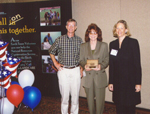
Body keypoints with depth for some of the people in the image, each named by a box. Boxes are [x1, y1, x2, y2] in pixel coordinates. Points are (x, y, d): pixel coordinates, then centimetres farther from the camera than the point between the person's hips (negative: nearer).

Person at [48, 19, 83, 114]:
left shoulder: (79, 40, 4)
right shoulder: (60, 40, 0)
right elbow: (51, 52, 14)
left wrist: (82, 68, 5)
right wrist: (55, 63, 5)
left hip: (76, 71, 1)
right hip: (63, 70, -1)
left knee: (75, 94, 5)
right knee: (64, 95, 5)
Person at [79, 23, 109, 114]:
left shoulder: (104, 45, 5)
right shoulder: (83, 46, 10)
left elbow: (107, 60, 3)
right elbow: (81, 60, 10)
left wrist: (101, 66, -16)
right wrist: (84, 65, -12)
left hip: (100, 76, -1)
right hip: (88, 76, 2)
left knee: (100, 99, 0)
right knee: (90, 99, 10)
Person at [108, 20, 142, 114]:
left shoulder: (133, 42, -4)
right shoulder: (112, 44, 8)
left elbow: (137, 63, -7)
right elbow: (111, 65, 9)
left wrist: (138, 83, -10)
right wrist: (111, 82, 6)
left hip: (130, 81, -3)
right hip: (118, 81, 4)